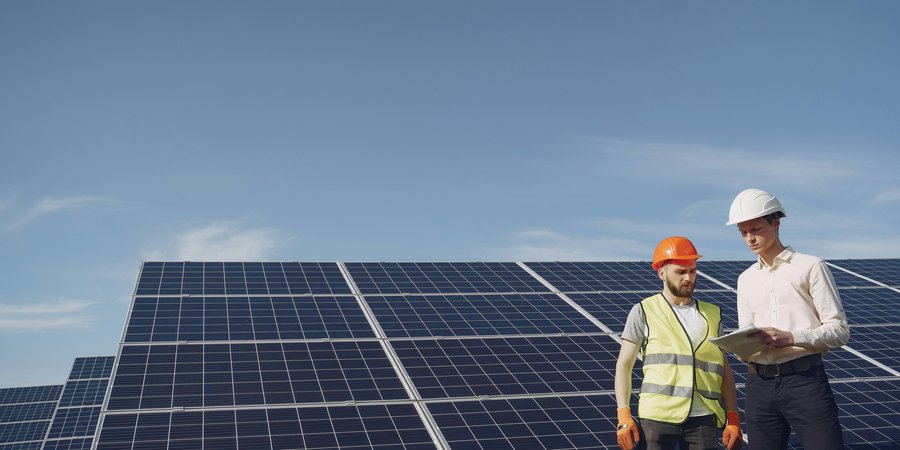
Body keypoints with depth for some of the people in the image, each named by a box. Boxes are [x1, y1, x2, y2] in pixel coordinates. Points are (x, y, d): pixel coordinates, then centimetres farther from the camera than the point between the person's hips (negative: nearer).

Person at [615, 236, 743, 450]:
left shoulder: (712, 315, 15)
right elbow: (624, 365, 3)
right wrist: (624, 415, -6)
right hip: (657, 416, -2)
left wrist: (733, 419, 7)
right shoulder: (644, 312, 5)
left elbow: (724, 370, 16)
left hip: (703, 418, 3)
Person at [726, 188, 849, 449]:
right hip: (760, 385, 5)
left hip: (805, 379, -5)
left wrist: (791, 337, -17)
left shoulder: (810, 267, 3)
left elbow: (840, 330, -2)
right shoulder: (746, 279, 19)